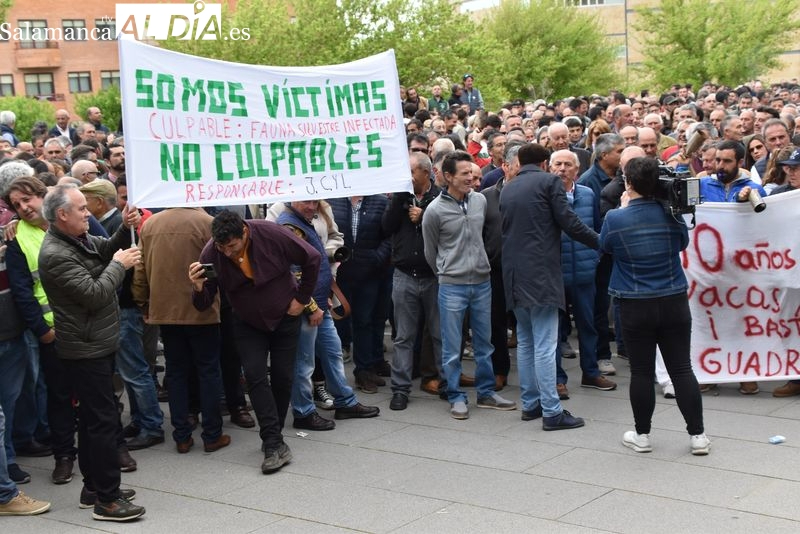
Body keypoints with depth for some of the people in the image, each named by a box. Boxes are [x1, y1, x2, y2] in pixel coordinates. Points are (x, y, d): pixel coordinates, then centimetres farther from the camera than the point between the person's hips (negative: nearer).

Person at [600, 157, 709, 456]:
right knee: (682, 369, 7)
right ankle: (697, 436, 11)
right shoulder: (672, 213, -3)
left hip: (636, 307, -2)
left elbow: (604, 246, 10)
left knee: (641, 372, 6)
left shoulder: (615, 218, -10)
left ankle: (642, 435, 17)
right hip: (675, 302, 2)